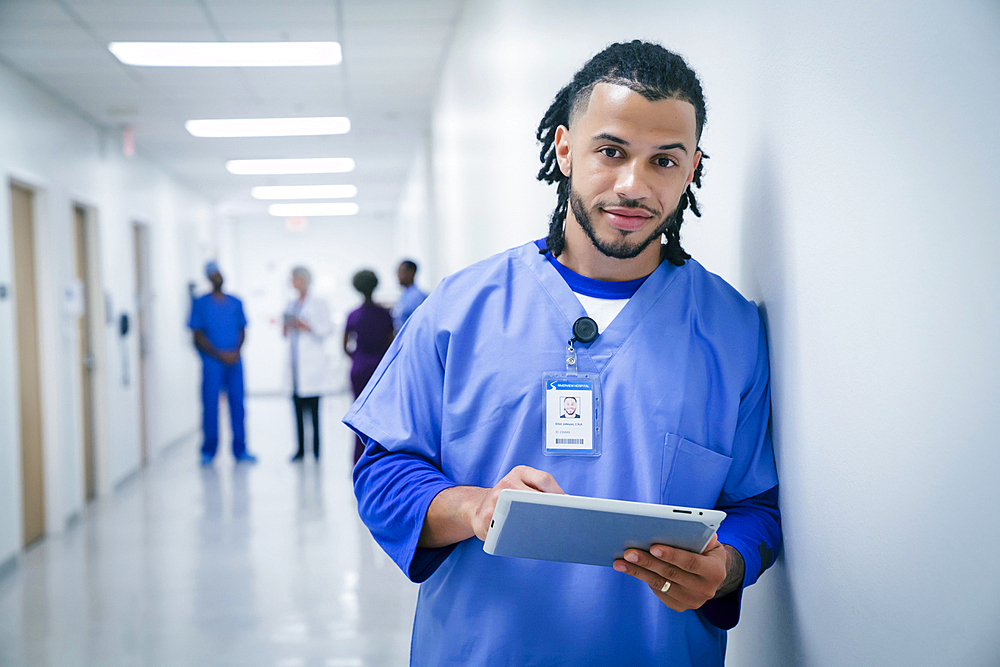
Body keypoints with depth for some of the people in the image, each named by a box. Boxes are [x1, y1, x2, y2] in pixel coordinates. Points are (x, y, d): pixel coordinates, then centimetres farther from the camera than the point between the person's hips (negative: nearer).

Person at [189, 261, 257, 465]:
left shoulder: (235, 303, 12)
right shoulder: (200, 304, 2)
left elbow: (242, 331, 13)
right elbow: (198, 336, -2)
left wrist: (236, 351, -5)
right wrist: (219, 355, -10)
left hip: (235, 360, 3)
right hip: (212, 361, -3)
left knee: (237, 403, 1)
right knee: (210, 404, -4)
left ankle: (240, 450, 7)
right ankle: (208, 451, 6)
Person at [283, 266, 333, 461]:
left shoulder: (318, 304, 1)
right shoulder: (291, 304, 20)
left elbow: (328, 328, -4)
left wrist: (310, 328, -17)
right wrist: (285, 330, 3)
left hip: (311, 363, -6)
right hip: (295, 363, 6)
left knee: (313, 405, -7)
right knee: (297, 404, 3)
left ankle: (316, 449, -2)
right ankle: (300, 448, 9)